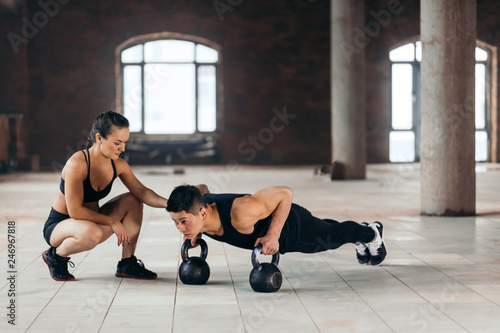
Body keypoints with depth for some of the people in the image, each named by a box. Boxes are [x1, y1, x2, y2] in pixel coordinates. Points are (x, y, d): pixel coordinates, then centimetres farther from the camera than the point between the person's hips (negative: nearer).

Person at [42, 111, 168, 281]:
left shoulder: (118, 165, -6)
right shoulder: (77, 164, -28)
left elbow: (142, 192, -5)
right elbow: (75, 211, -29)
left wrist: (167, 203, -24)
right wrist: (113, 221, -24)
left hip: (90, 221, 7)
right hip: (58, 227, -7)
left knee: (132, 201, -6)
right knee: (92, 233, -39)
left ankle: (127, 264, 2)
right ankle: (55, 255, -7)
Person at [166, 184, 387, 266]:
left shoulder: (240, 213, -50)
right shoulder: (189, 211, -29)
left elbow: (285, 193, -37)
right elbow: (202, 188, -4)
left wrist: (273, 235, -40)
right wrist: (197, 231, -11)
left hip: (291, 226, -6)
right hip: (265, 223, 6)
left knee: (331, 237, 27)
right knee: (325, 230, 36)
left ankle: (372, 232, 59)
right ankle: (360, 241, 66)